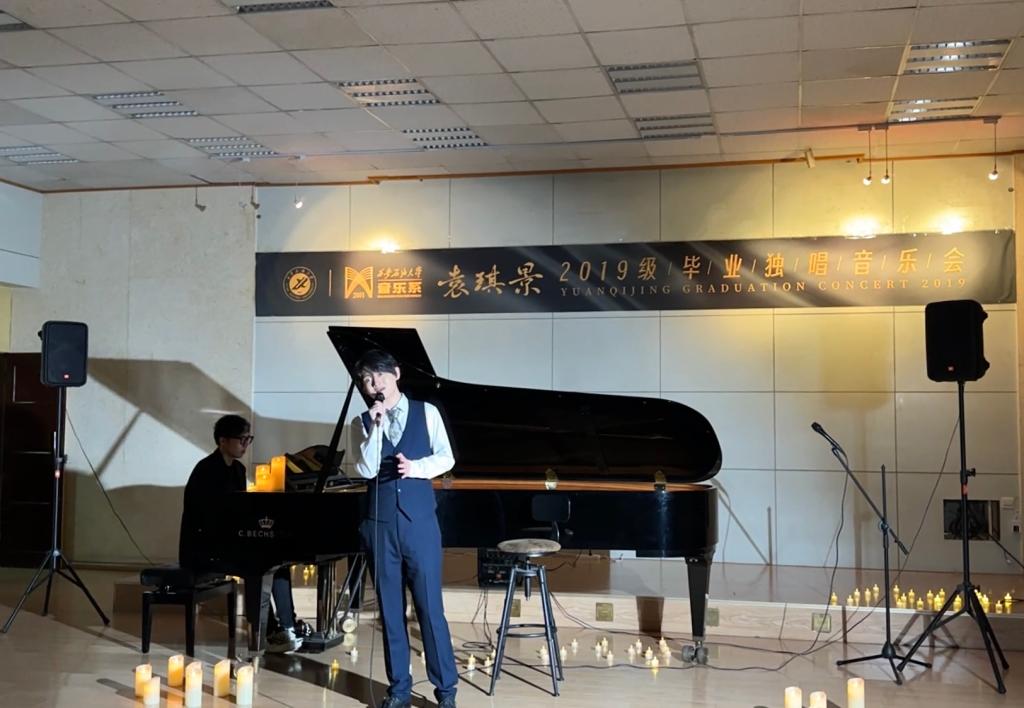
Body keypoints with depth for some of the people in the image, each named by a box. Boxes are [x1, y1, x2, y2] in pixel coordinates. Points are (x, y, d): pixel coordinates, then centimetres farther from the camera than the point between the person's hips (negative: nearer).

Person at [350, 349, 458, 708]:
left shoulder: (426, 412, 4)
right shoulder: (362, 423, 5)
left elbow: (446, 458, 2)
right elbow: (366, 470, -8)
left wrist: (416, 468, -14)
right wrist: (376, 425, -15)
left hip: (419, 520, -2)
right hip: (380, 522, 2)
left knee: (430, 605, -2)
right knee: (390, 609, 7)